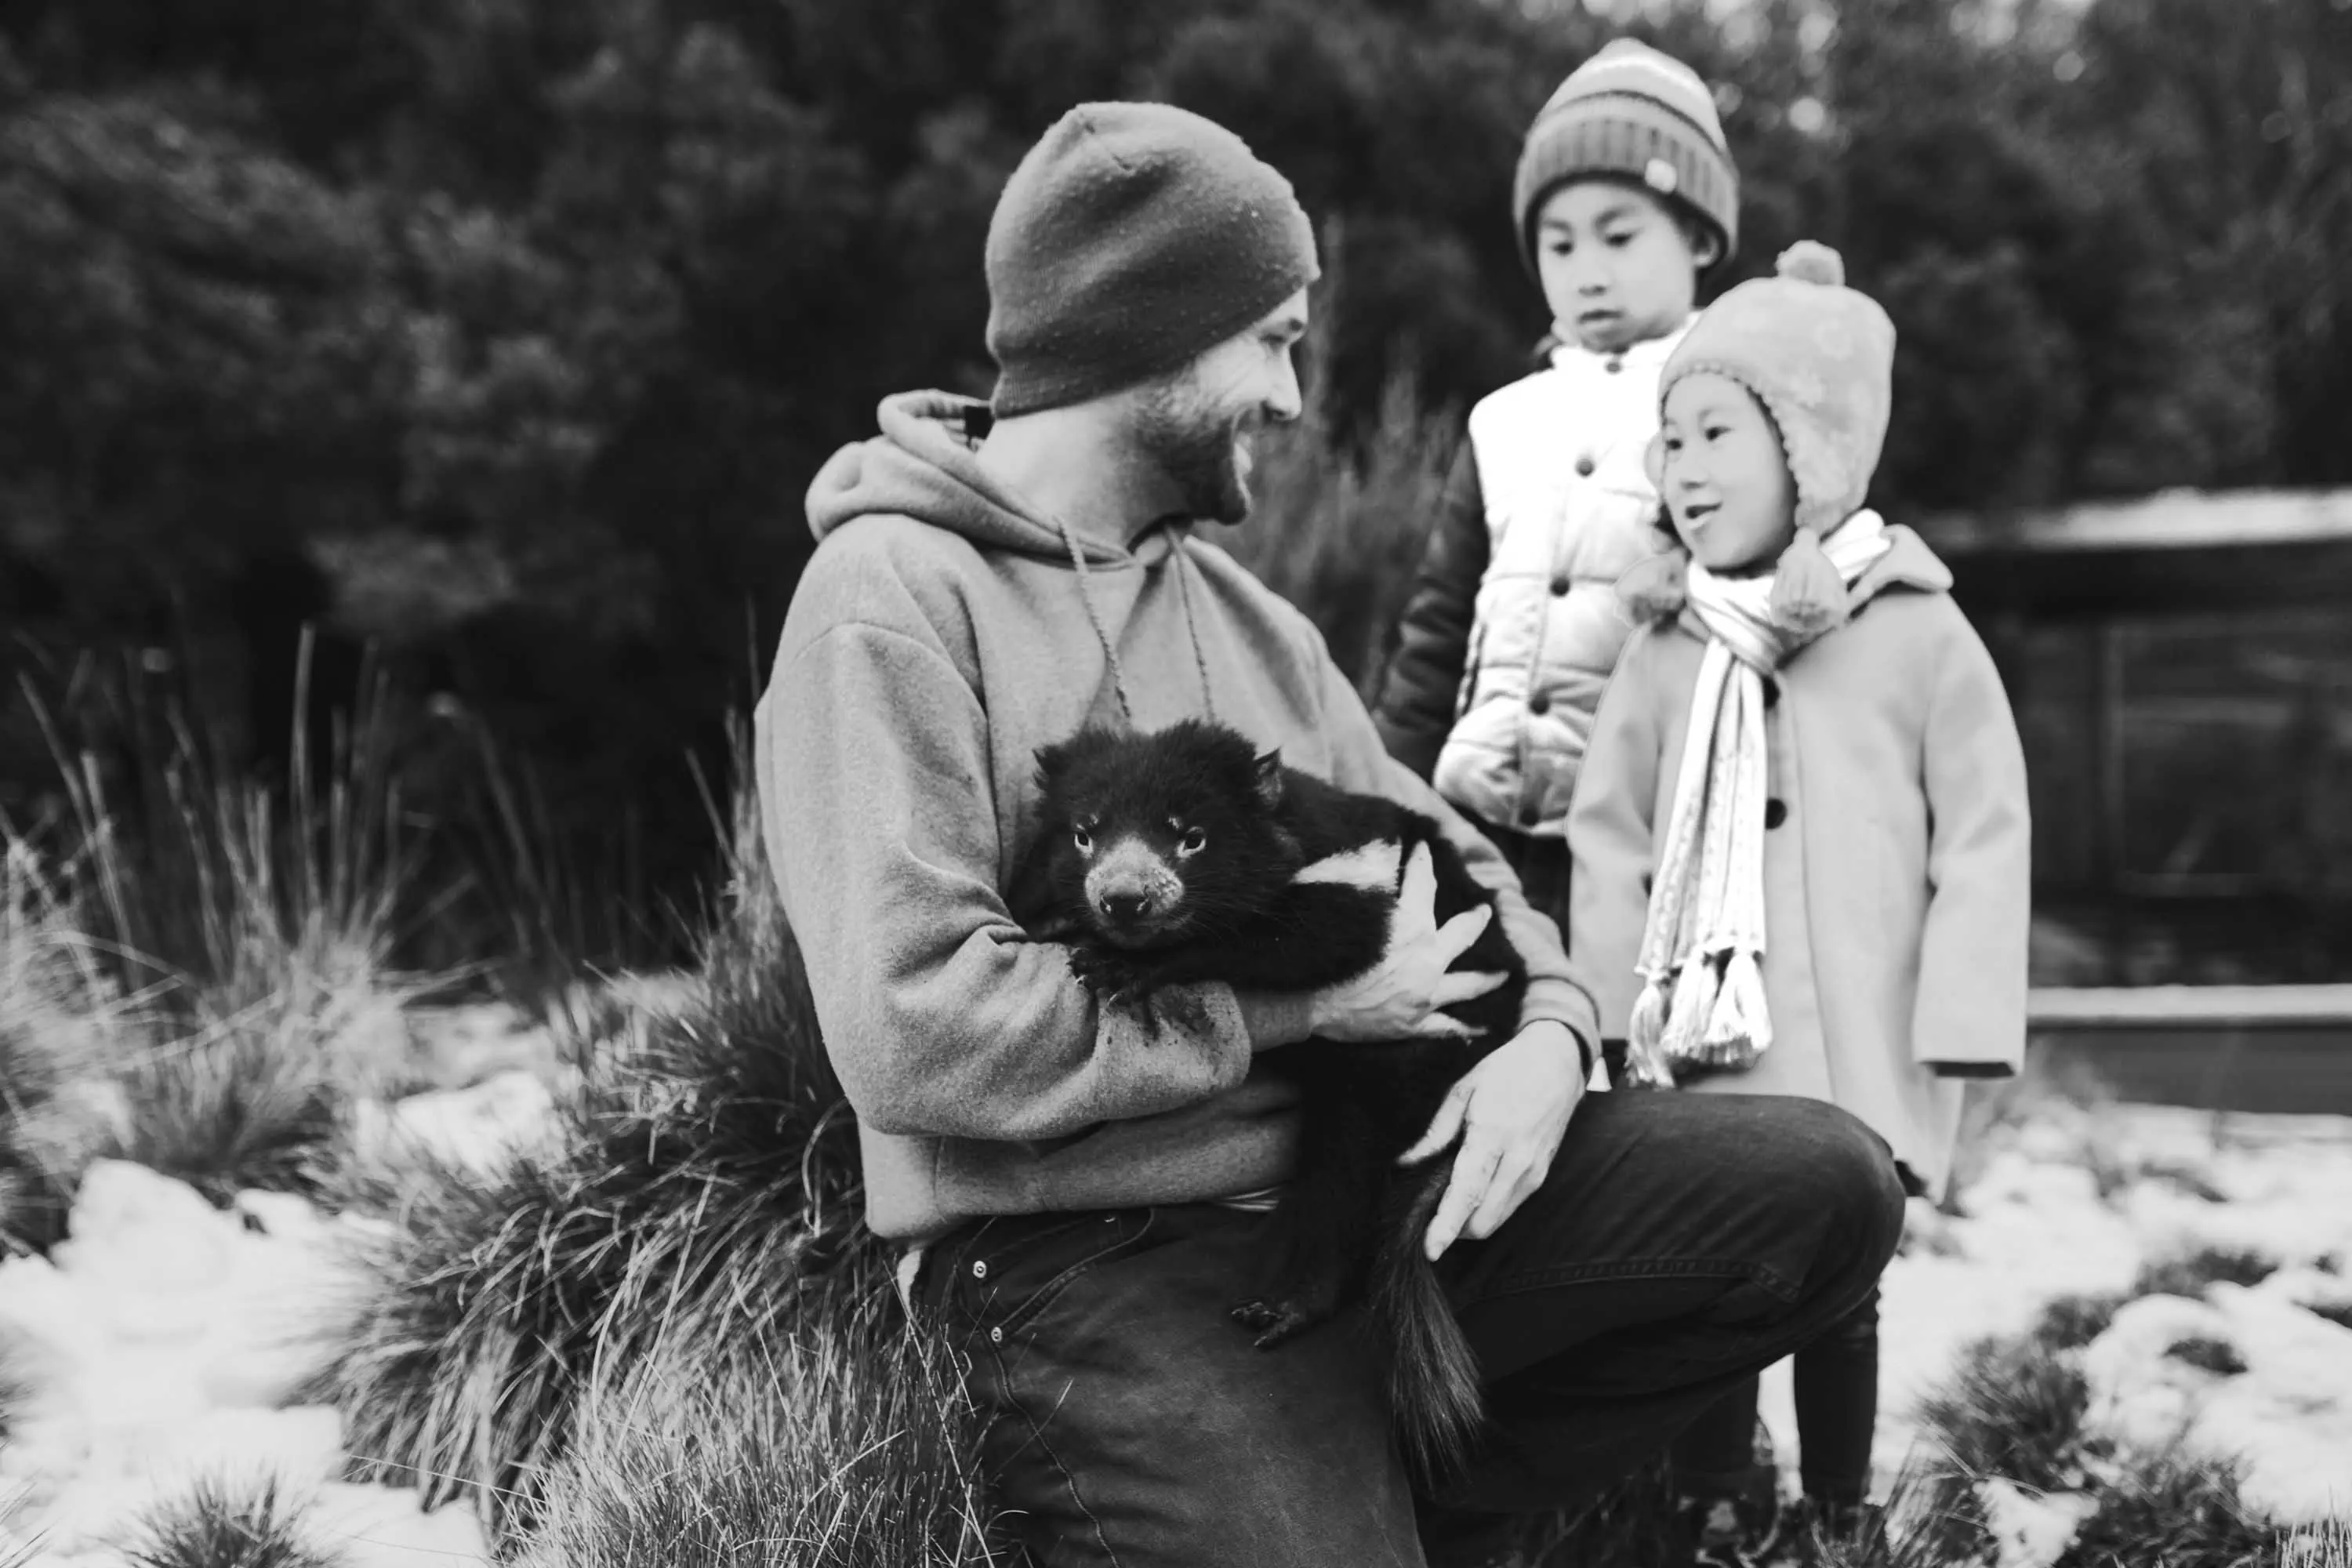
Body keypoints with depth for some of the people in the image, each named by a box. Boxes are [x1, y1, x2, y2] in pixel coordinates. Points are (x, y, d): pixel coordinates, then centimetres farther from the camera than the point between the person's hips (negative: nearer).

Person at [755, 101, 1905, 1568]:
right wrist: (1298, 1008, -15)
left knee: (1825, 1183, -3)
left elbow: (1438, 855, 19)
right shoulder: (896, 602, -10)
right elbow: (915, 1022, -21)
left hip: (1360, 1182, 8)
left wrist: (1548, 1028, -3)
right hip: (1087, 1267, -8)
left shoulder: (1242, 610, 15)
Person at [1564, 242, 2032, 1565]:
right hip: (1704, 1057, 2)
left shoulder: (1921, 635, -3)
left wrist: (1959, 1032, -8)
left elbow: (1984, 839, -4)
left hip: (1862, 1061, -2)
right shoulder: (1668, 648, 5)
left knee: (1840, 1293, 10)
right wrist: (1625, 1005, -1)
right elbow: (1610, 834, 7)